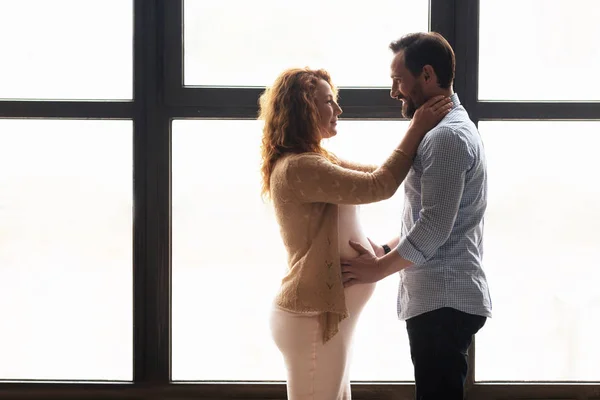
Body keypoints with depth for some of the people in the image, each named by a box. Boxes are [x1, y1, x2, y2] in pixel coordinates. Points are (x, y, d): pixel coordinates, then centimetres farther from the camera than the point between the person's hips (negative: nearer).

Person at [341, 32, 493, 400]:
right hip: (442, 298, 10)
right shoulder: (450, 129, 18)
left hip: (443, 301, -10)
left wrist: (378, 269, -10)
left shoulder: (446, 136, -16)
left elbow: (434, 227, -21)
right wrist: (385, 251, 14)